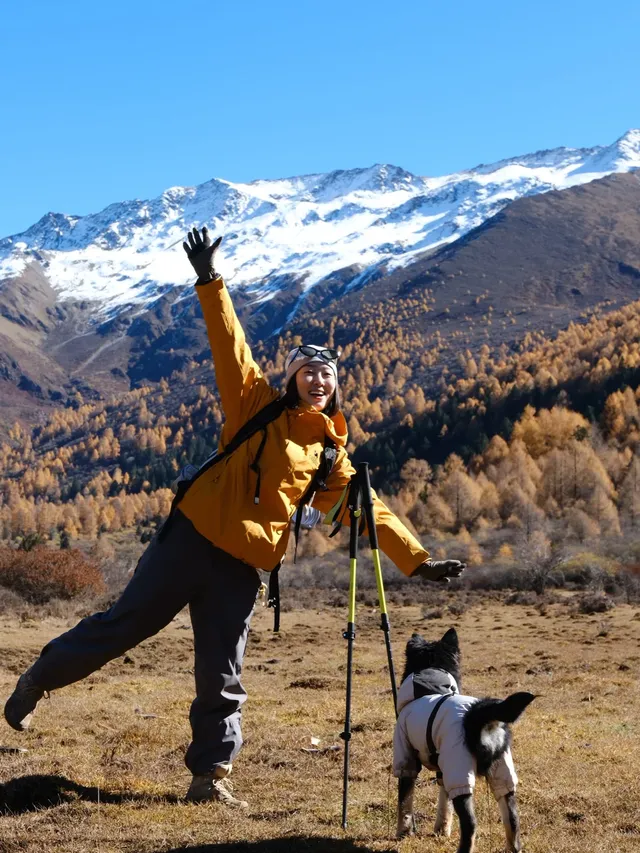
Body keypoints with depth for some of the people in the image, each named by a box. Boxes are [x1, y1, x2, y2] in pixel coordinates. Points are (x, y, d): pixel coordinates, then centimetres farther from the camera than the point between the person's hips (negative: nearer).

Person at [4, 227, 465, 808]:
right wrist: (210, 281, -17)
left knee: (222, 679, 4)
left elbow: (369, 511, 13)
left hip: (242, 568, 3)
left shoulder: (329, 457, 11)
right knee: (125, 623, 2)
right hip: (191, 540, -3)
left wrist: (417, 560, 8)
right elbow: (232, 347, -6)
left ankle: (210, 775, 16)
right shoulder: (258, 407, 3)